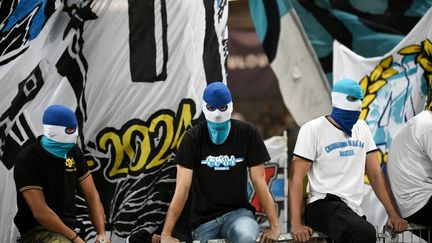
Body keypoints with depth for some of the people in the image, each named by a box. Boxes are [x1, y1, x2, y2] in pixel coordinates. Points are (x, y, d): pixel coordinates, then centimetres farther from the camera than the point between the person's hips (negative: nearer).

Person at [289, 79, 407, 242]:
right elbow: (296, 177, -9)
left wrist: (393, 215, 4)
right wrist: (296, 224, -20)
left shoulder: (361, 128, 14)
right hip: (324, 205, -7)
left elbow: (376, 174, 15)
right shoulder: (313, 129, -5)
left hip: (354, 209, 7)